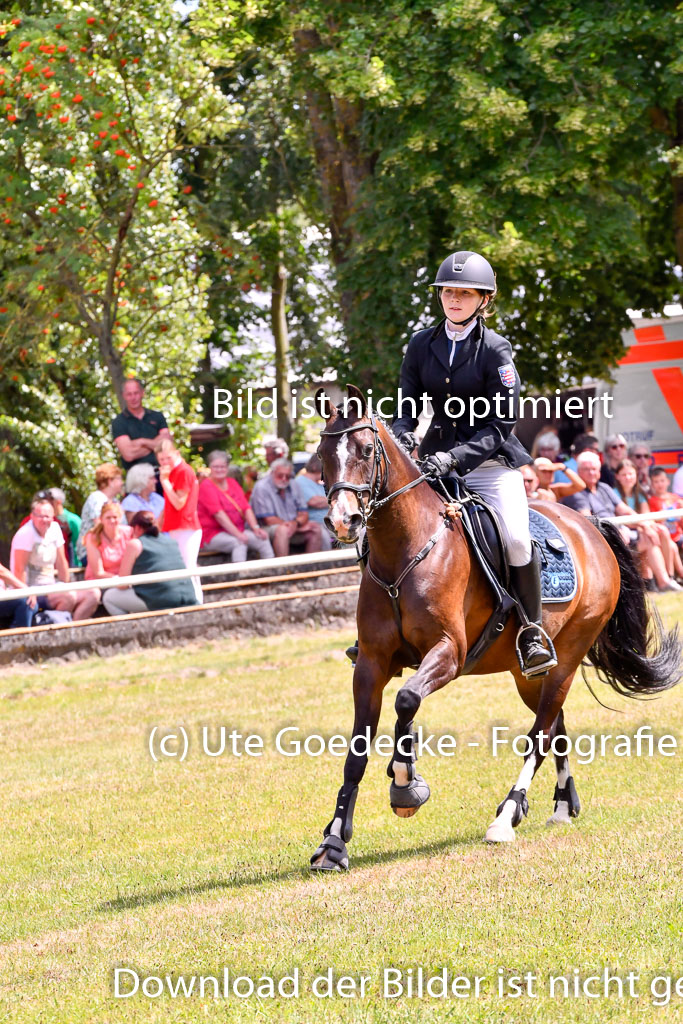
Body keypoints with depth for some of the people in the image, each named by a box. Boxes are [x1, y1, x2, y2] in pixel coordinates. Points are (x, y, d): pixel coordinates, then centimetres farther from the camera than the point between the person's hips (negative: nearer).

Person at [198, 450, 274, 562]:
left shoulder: (232, 483, 15)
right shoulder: (206, 486, -7)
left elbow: (246, 508, 9)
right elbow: (219, 514, -17)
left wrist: (256, 528, -8)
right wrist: (237, 534, -24)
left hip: (237, 531, 7)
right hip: (213, 533, -7)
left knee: (262, 538, -15)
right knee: (239, 543, -33)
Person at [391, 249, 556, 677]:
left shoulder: (495, 349, -8)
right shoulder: (422, 345, 5)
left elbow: (503, 424, -11)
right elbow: (408, 406, 7)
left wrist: (457, 457, -24)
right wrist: (402, 435, -16)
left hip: (491, 461, -4)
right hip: (438, 460, 4)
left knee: (516, 537, -25)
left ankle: (533, 630, -7)